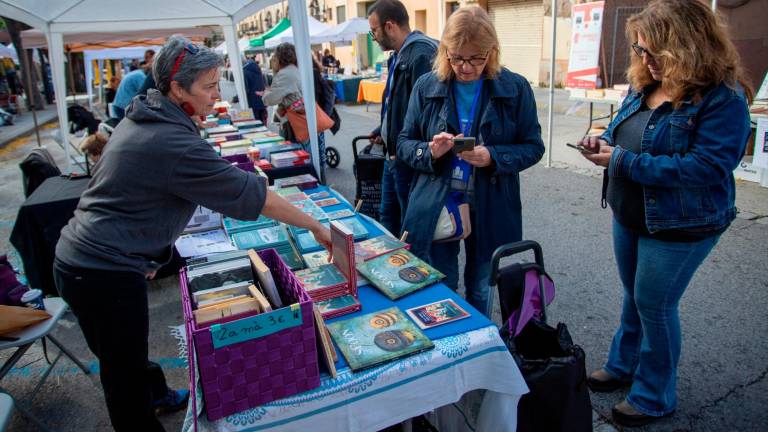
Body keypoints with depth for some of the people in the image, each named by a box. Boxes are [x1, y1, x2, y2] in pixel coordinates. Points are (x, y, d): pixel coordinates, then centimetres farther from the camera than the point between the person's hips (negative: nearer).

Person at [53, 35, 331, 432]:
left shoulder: (138, 119, 6)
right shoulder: (175, 143, -24)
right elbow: (252, 194, -23)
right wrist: (315, 226, -14)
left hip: (76, 258, 10)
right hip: (105, 274, -10)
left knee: (124, 355, 29)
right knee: (125, 375, 10)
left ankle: (157, 395, 52)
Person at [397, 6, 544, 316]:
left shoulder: (516, 88, -6)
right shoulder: (426, 87, -4)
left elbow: (533, 147, -2)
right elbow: (404, 144, 1)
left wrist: (493, 157, -22)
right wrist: (430, 151, -21)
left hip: (489, 209, 0)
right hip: (436, 208, 0)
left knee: (479, 291, 18)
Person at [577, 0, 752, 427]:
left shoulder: (723, 99, -21)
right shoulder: (645, 86, 2)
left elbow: (707, 167, -29)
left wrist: (622, 161, -30)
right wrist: (605, 142, -8)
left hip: (678, 227, -7)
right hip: (629, 216, 7)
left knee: (654, 306, 6)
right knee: (634, 296, 22)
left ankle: (654, 396, 28)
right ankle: (623, 365, 43)